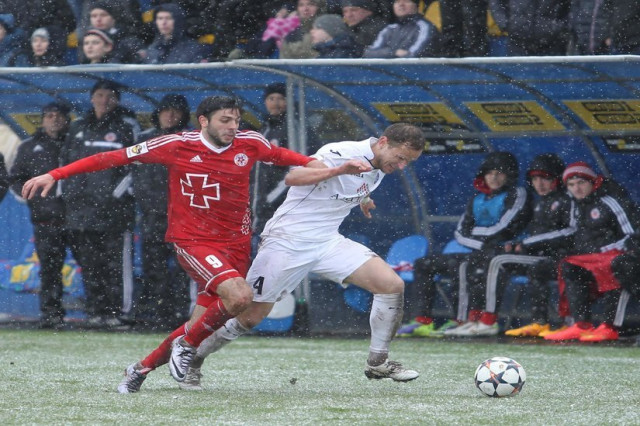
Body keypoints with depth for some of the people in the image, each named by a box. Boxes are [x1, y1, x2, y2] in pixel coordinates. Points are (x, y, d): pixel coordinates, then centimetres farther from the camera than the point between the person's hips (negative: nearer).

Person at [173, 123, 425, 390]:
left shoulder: (378, 169, 5)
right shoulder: (341, 153, -21)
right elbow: (292, 178, -36)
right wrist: (339, 170, -47)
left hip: (328, 242, 7)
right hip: (287, 242, -7)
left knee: (393, 285, -9)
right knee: (251, 316, -2)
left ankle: (378, 363, 3)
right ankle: (189, 349, 21)